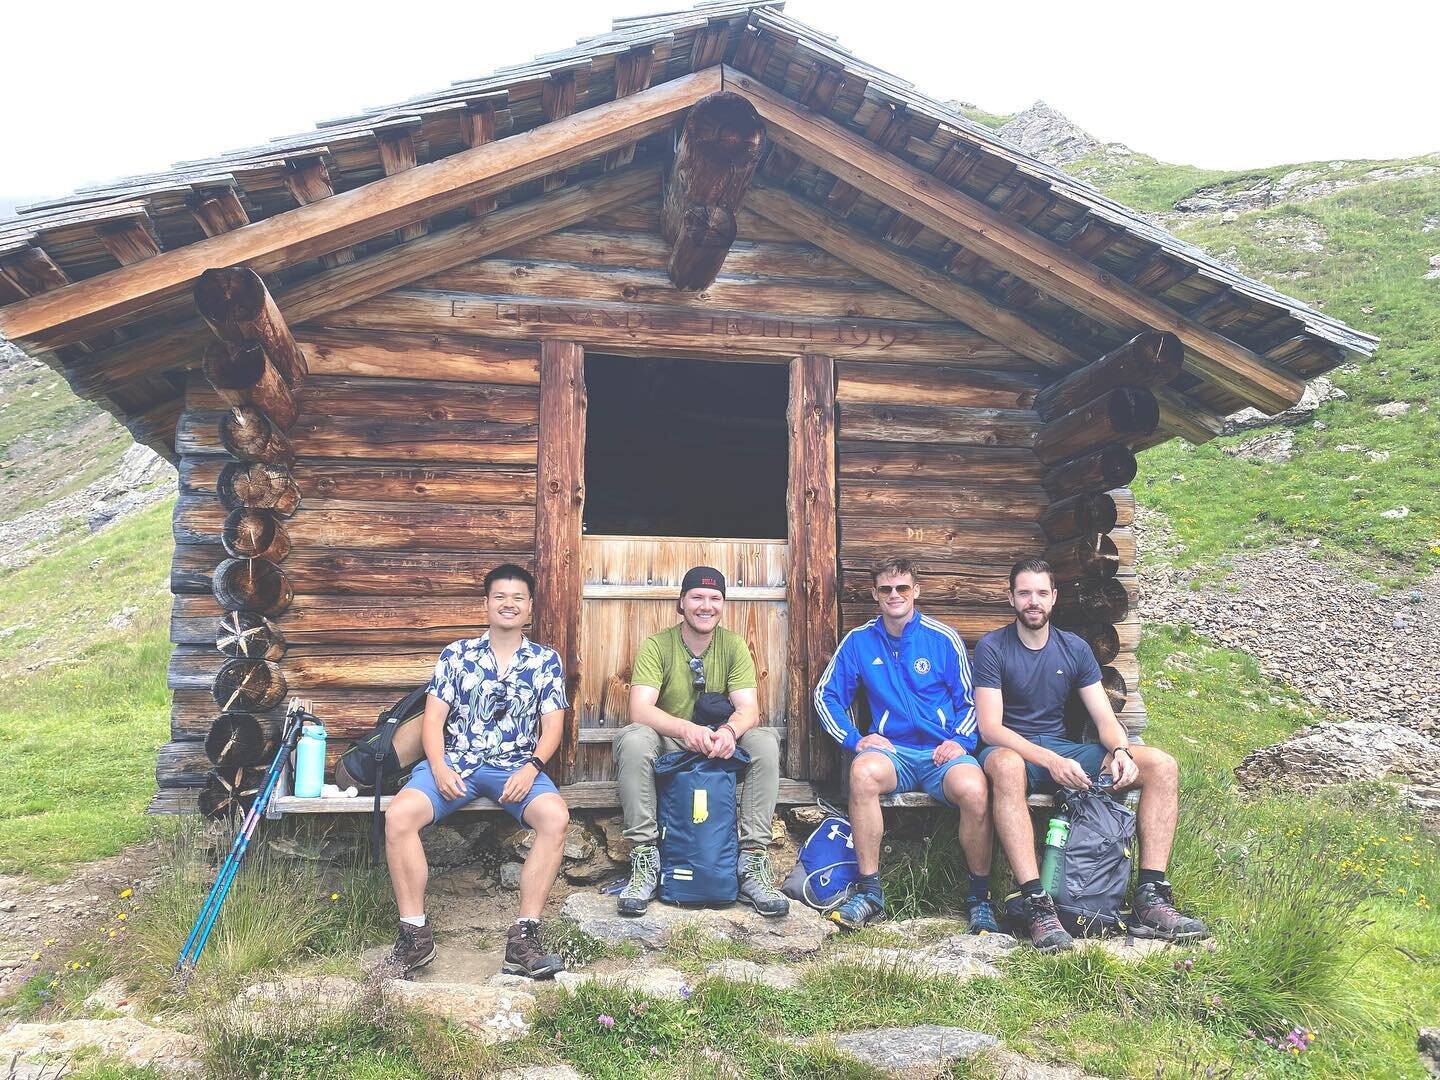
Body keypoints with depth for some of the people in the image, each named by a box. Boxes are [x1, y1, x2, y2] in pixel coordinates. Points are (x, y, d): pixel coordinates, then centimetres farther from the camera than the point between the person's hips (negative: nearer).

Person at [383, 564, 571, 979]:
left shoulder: (546, 660, 10)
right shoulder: (456, 654, 10)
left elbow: (552, 725, 5)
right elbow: (433, 717, 5)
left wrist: (531, 768, -14)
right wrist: (439, 767, -12)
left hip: (517, 765, 0)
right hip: (455, 761, 1)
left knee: (556, 816, -32)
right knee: (399, 815, -28)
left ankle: (523, 936, -25)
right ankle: (415, 933, -15)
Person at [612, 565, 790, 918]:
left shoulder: (733, 646, -1)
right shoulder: (656, 645, -8)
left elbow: (749, 710, -12)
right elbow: (640, 710, -22)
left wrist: (730, 730, -38)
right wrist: (686, 729, -42)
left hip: (721, 749, 2)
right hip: (668, 746, -2)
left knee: (765, 741, -26)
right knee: (632, 739, -33)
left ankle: (753, 861, -23)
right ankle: (645, 862, -26)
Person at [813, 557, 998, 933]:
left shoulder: (944, 639, 6)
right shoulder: (859, 641, 9)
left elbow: (970, 701, 10)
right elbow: (826, 695, 11)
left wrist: (960, 740, -8)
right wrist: (854, 739, -3)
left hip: (942, 751, 0)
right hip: (890, 750, 1)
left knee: (973, 788, -34)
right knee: (863, 771, -35)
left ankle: (980, 896, -8)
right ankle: (869, 892, -22)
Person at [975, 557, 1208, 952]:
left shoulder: (1075, 648, 10)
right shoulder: (992, 648, -5)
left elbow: (1105, 718, 5)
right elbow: (990, 728, -14)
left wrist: (1120, 751, -19)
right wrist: (1050, 761, -28)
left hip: (1064, 751, 5)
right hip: (1013, 750, -5)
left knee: (1162, 765, -14)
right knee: (1006, 767, -43)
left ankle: (1150, 898, -21)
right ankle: (1037, 905, -45)